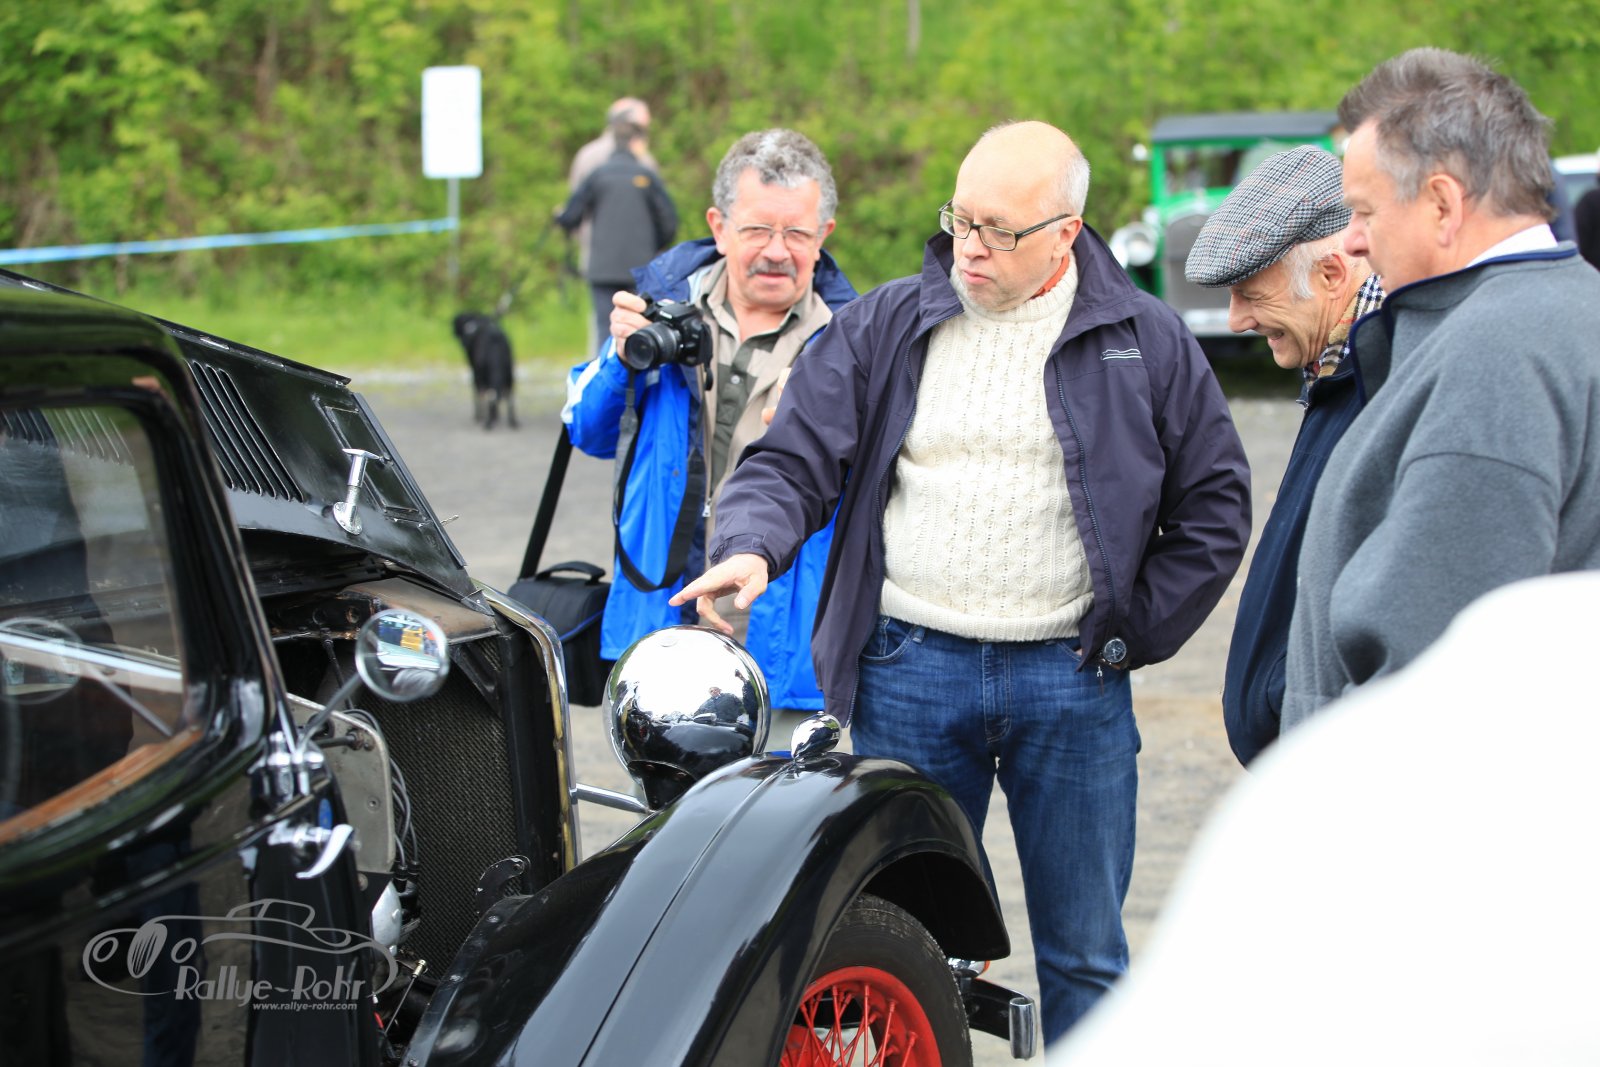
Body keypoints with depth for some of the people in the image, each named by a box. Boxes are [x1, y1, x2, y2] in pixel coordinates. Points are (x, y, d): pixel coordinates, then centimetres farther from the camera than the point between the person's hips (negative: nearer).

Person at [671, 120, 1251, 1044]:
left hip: (1070, 680, -1)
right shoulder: (886, 326, 5)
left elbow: (1214, 504, 8)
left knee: (1085, 955, 7)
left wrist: (1135, 632, 2)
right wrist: (751, 546, -18)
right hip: (908, 669, 1)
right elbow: (793, 459, 2)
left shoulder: (1146, 342, 3)